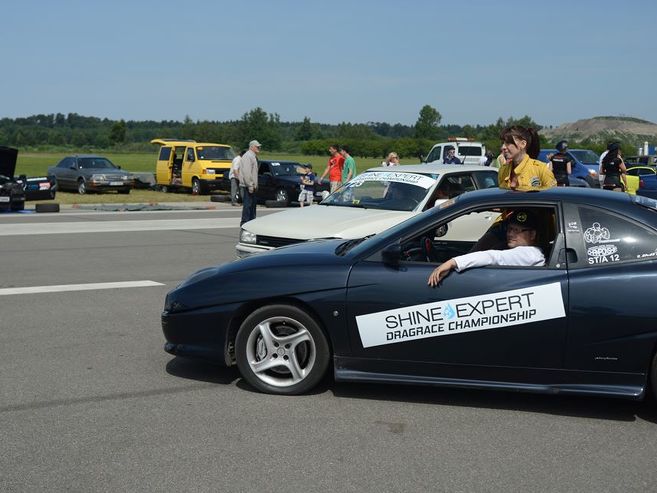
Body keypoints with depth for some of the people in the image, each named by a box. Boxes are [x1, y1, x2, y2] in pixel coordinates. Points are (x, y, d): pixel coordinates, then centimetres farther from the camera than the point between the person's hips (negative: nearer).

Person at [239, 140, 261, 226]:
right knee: (247, 204, -9)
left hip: (252, 185, 11)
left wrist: (255, 185, 21)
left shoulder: (253, 157, 19)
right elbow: (246, 172, -22)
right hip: (248, 186, -11)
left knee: (252, 204, 15)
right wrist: (250, 185, -24)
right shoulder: (248, 156, -15)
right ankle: (244, 222, -7)